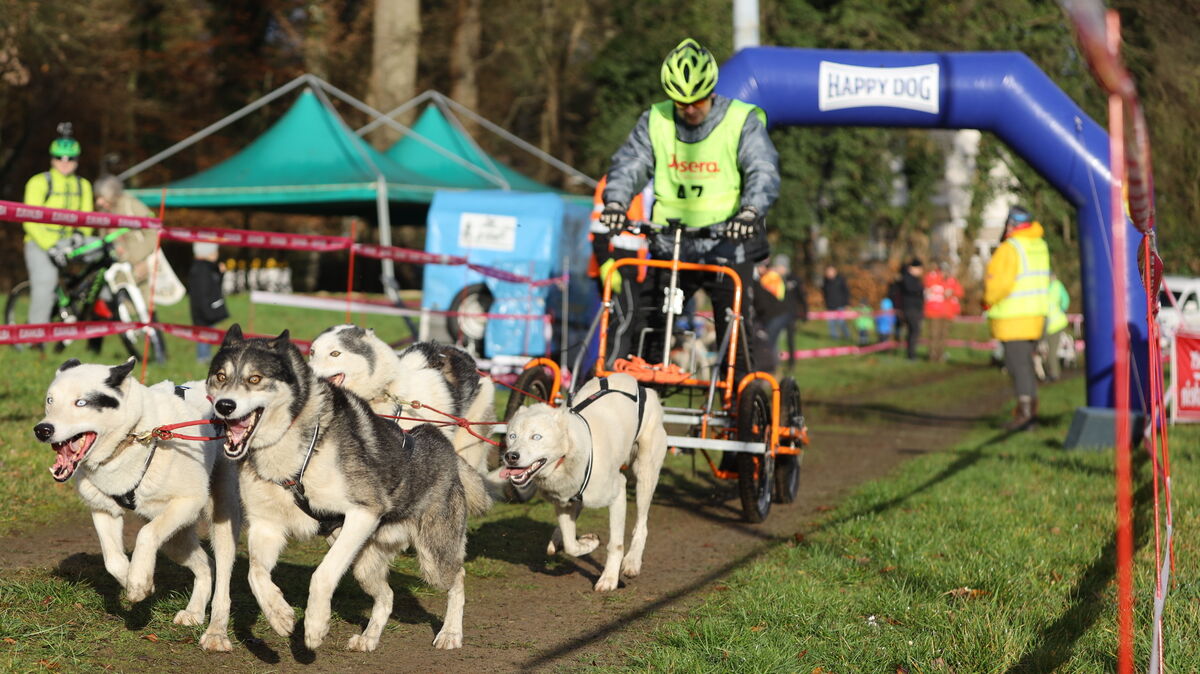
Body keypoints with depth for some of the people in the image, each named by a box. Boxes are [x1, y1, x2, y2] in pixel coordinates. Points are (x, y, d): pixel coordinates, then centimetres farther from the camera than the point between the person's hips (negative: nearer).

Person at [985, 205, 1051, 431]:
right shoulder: (1040, 246, 8)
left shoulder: (1009, 249, -16)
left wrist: (989, 300, -5)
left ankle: (1025, 410, -11)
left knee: (1018, 363, -6)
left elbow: (1000, 283, -22)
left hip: (1012, 318, -8)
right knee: (1026, 362, 17)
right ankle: (1031, 408, 20)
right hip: (1036, 315, 8)